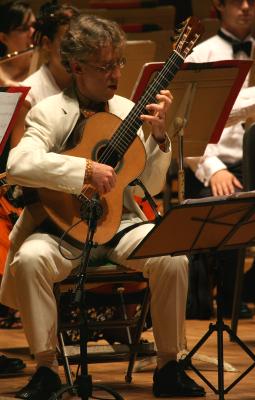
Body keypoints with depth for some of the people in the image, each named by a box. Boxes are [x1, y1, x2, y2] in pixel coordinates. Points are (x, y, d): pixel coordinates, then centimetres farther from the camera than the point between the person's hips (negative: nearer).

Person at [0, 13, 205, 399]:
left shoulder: (127, 111, 8)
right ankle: (46, 368, -17)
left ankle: (168, 367, -9)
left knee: (173, 257, -24)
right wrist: (87, 169, -28)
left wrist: (159, 136, -7)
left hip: (119, 223, 3)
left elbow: (150, 186, 9)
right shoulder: (50, 113, -6)